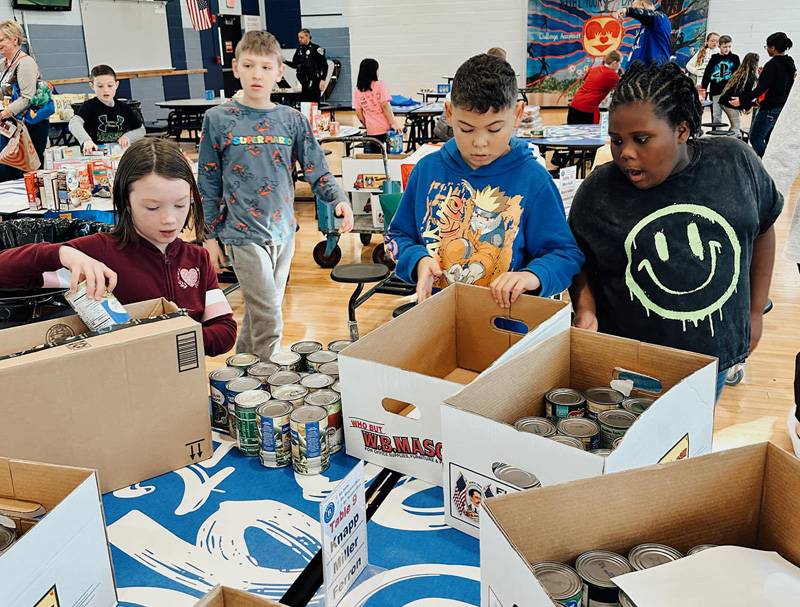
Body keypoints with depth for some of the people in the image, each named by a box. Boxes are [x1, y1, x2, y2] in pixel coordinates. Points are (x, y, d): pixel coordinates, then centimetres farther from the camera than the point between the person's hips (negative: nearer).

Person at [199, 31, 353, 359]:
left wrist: (338, 200, -17)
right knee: (269, 320, -8)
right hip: (245, 233, -3)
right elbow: (208, 183, 2)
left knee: (259, 314, 15)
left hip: (284, 231, 4)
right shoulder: (218, 119, -2)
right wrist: (210, 237, 1)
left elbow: (316, 168, 3)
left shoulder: (293, 120, 4)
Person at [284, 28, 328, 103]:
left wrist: (323, 80, -15)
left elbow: (324, 65, -8)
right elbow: (294, 65, 18)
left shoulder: (316, 48, -7)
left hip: (314, 82, -6)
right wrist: (285, 62, 0)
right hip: (304, 83, 6)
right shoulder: (299, 49, 10)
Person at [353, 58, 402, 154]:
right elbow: (385, 106, -12)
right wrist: (393, 123, -9)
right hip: (386, 127, -3)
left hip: (372, 130, 3)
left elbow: (358, 112, 2)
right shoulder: (379, 85, -7)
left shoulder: (357, 90, 2)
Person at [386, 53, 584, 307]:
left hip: (507, 316, -2)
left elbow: (566, 254, -2)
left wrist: (534, 275, -22)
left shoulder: (533, 180, -5)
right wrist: (418, 260, -8)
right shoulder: (427, 169, 4)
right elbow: (398, 236, 13)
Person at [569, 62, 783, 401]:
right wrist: (586, 309, -17)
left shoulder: (735, 162, -7)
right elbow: (581, 262, 1)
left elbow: (762, 228, 9)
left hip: (714, 353, 2)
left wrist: (755, 310, 11)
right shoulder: (598, 192, -12)